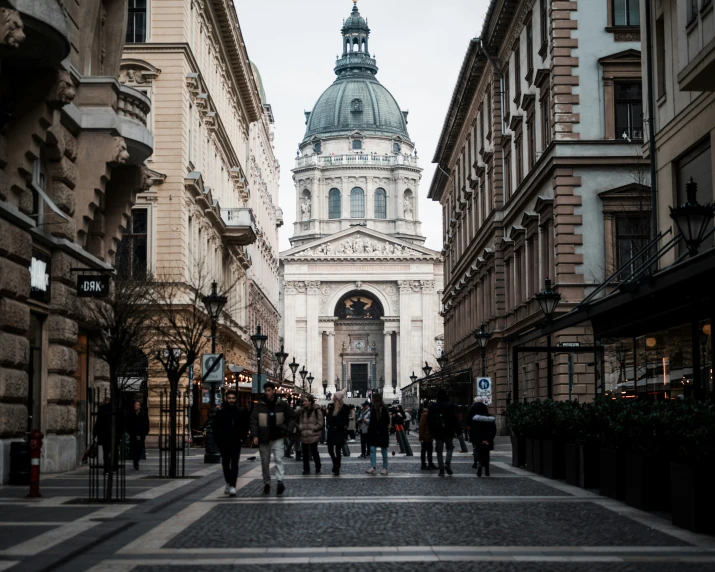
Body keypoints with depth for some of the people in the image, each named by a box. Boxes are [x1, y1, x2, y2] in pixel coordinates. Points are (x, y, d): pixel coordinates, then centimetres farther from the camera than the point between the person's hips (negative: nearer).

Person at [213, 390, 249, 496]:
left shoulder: (241, 412, 2)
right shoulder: (220, 412, 4)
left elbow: (245, 426, 6)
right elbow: (216, 428, 6)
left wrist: (242, 438, -4)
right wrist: (217, 440, -3)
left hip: (236, 443, -3)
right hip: (223, 443, 3)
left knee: (234, 464, -11)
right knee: (225, 464, 14)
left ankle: (232, 486, -17)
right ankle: (228, 483, 31)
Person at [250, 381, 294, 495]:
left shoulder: (282, 404, -1)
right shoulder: (259, 405, -2)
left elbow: (290, 418, 9)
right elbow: (253, 420, -4)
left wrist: (287, 431, -1)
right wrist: (255, 435, -14)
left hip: (277, 437, -1)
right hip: (263, 438, 1)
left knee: (278, 459, -14)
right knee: (265, 462, 8)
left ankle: (280, 481, -20)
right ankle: (266, 484, 19)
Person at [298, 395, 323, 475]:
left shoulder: (317, 410, -8)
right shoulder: (302, 410, 9)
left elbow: (320, 423, -8)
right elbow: (300, 421, 17)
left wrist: (312, 429, -11)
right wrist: (301, 428, 0)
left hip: (313, 435, -5)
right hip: (304, 435, 5)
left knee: (314, 452, 0)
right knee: (305, 453, 7)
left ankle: (318, 468, 17)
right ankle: (306, 469, 16)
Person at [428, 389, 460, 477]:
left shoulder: (432, 407, 2)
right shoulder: (450, 406, -8)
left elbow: (429, 421, 8)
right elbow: (454, 420, -9)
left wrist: (432, 432, 16)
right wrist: (457, 431, -2)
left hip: (437, 433, 2)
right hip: (448, 432, -2)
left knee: (439, 452, 8)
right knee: (450, 447, 17)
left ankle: (441, 470, 3)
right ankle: (447, 463, -7)